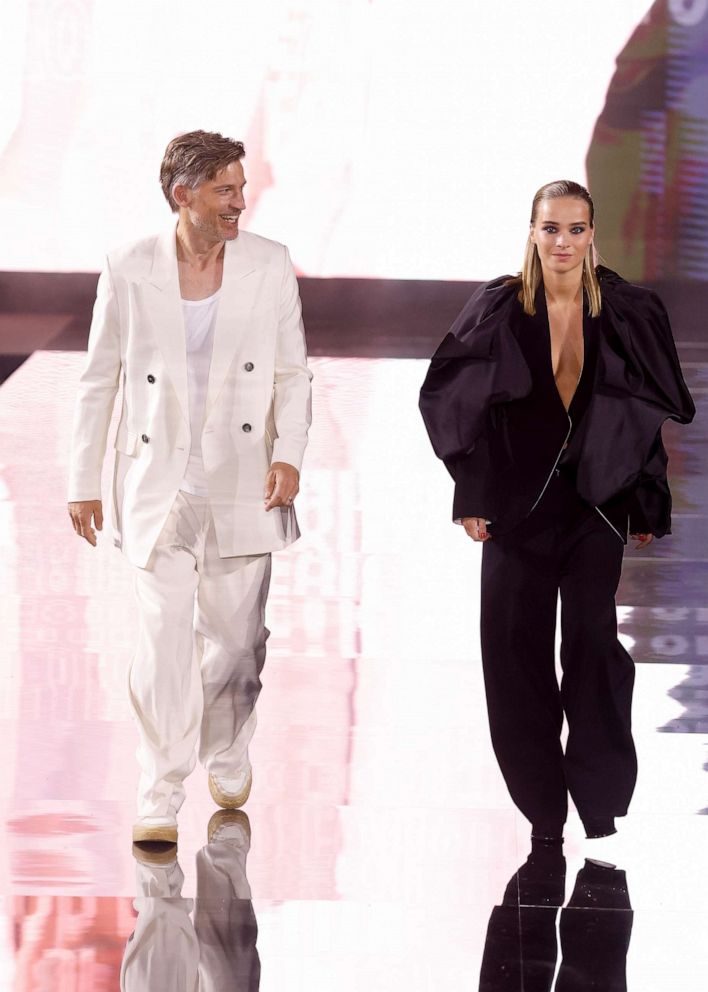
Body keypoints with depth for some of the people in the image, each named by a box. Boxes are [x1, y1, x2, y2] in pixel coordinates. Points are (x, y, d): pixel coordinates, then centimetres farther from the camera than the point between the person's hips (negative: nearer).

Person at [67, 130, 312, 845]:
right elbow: (99, 381, 6)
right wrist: (83, 483, 5)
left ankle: (227, 755, 34)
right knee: (163, 634, -10)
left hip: (243, 487, 2)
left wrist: (289, 455, -8)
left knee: (236, 635, 7)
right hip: (156, 483, -2)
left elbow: (293, 372, 7)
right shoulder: (128, 271, -2)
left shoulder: (269, 265, 1)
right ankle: (159, 798, -6)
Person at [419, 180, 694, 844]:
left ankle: (601, 803, -1)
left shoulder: (628, 312, 1)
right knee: (516, 652, 1)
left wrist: (647, 505, 3)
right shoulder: (498, 309, -1)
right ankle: (542, 811, 11)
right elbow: (453, 399, 2)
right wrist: (472, 493, -4)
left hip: (596, 500, -1)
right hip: (518, 503, 1)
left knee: (594, 646, -8)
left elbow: (654, 412, 5)